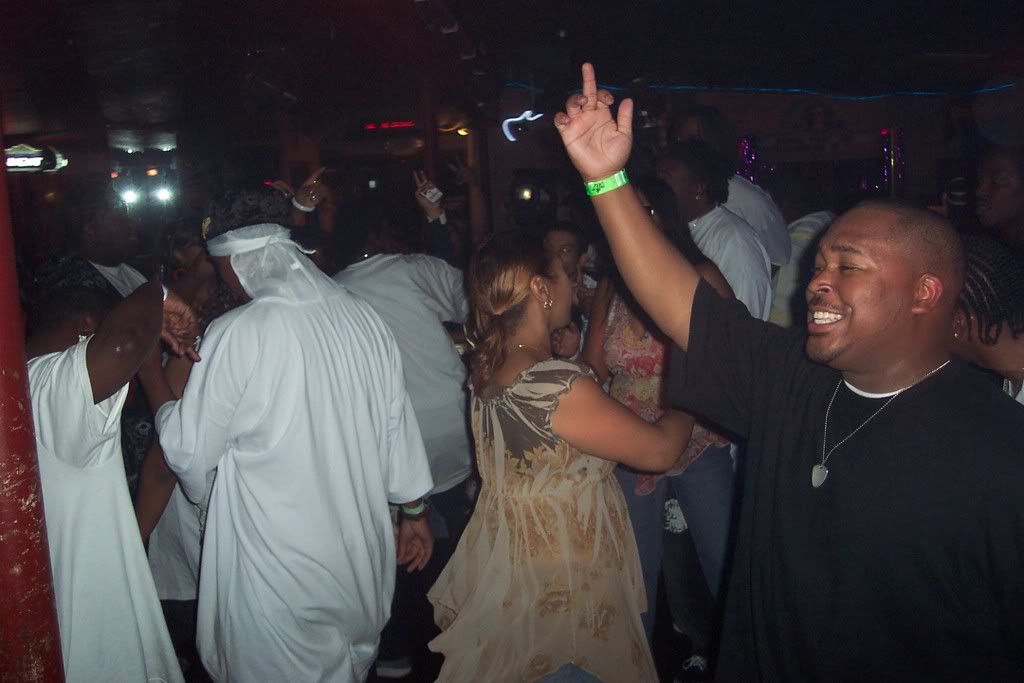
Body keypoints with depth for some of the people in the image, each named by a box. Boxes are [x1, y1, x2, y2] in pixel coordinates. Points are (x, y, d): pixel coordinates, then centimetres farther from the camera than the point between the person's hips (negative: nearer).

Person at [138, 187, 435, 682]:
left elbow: (189, 453, -8)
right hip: (362, 560, 5)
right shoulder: (361, 316, -4)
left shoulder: (235, 336, -18)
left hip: (279, 573, -5)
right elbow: (397, 422, 4)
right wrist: (414, 511, 16)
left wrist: (150, 370, 6)